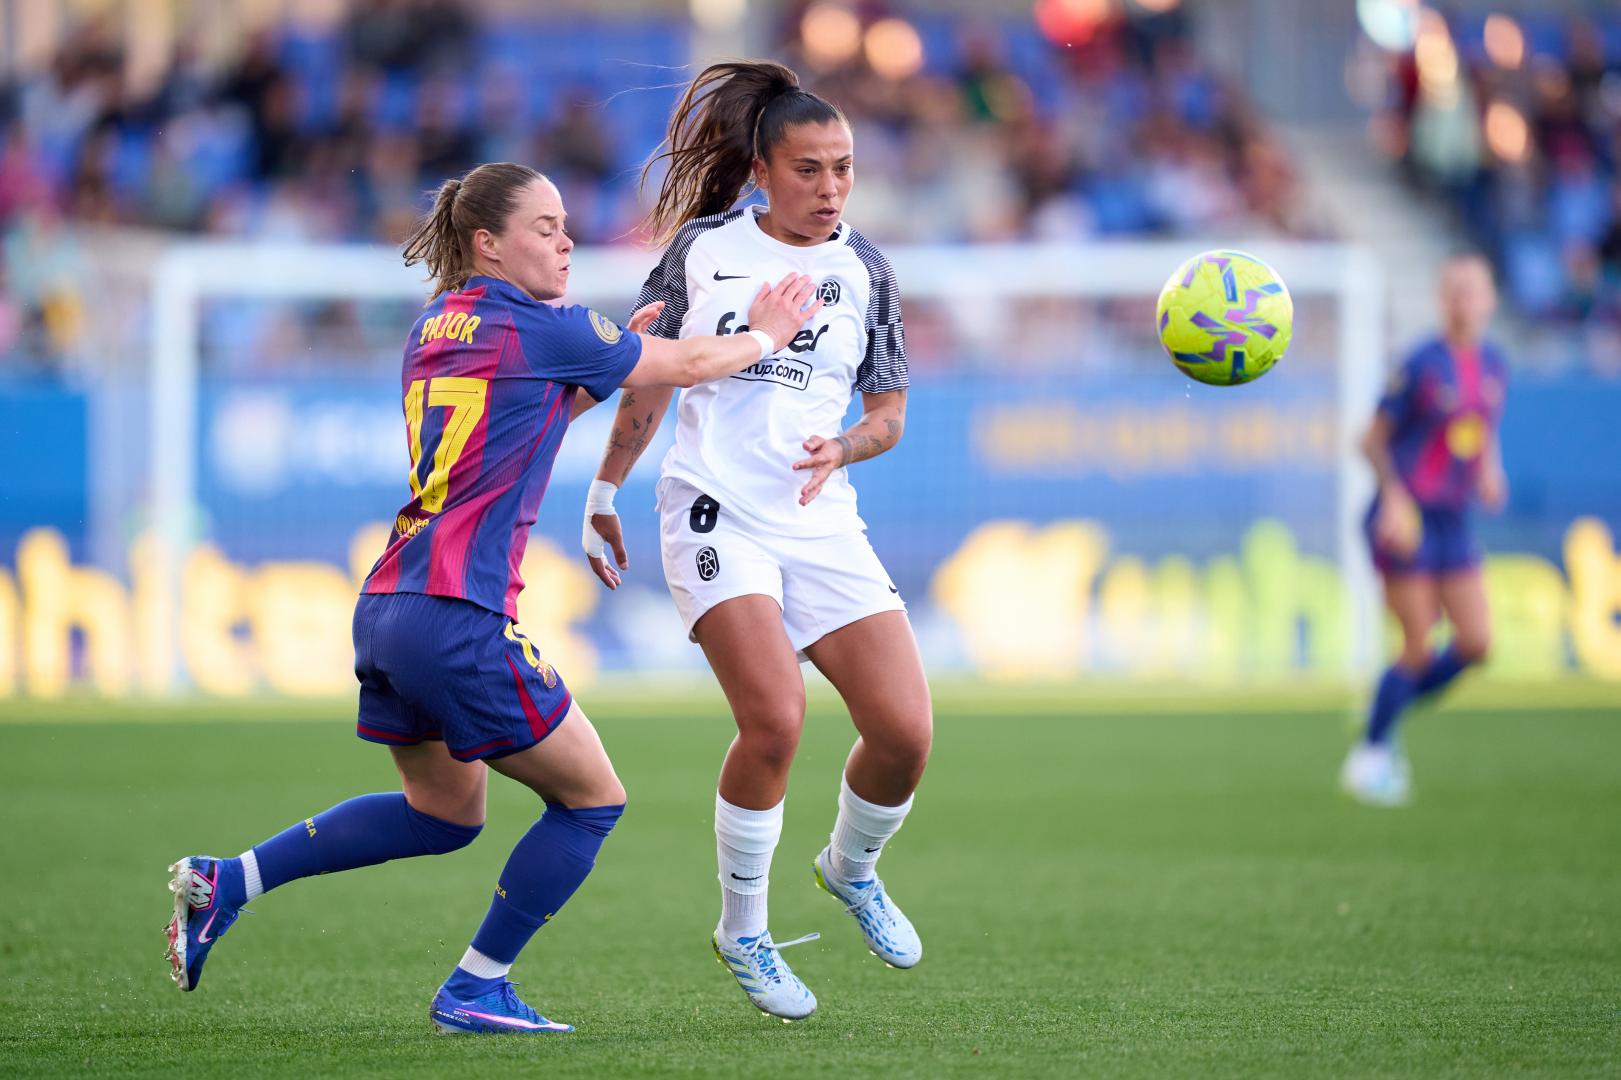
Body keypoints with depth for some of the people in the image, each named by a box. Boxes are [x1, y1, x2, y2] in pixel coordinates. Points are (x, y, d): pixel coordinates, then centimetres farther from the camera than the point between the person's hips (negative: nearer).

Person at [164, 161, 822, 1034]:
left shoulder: (434, 329, 16)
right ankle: (474, 991, 9)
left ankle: (226, 881, 18)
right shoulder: (544, 329, -6)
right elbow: (689, 365, 6)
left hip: (385, 604, 9)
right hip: (460, 617, -9)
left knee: (446, 812, 25)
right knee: (592, 798, 5)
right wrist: (767, 333, 24)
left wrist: (608, 360, 22)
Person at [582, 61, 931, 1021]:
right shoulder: (704, 247, 4)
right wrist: (605, 493, 19)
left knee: (906, 732, -9)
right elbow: (648, 377, 15)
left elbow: (888, 412, 13)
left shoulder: (864, 271, 9)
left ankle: (852, 868, 25)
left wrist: (842, 449, -9)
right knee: (776, 719, -23)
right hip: (718, 515, -3)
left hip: (824, 526, 3)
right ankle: (743, 933, -2)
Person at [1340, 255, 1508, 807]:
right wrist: (1394, 495, -21)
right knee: (1419, 648, -8)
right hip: (1406, 517, -7)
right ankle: (1369, 755, 8)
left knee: (1476, 642, 0)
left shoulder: (1493, 363, 7)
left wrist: (1490, 473, 3)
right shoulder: (1422, 364, -12)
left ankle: (1387, 722, 19)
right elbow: (1373, 439, -8)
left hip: (1454, 522, 7)